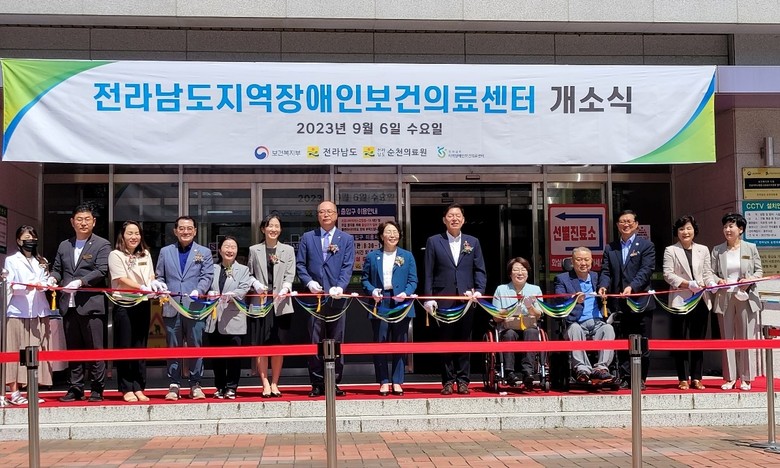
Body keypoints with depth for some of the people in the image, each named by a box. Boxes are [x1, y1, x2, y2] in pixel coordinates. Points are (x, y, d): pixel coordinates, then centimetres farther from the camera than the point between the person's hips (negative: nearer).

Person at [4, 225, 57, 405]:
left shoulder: (42, 262, 21)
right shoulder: (11, 260, 7)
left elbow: (45, 284, 15)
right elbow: (9, 286, -3)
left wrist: (44, 285, -8)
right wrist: (27, 287, -20)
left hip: (39, 311, 4)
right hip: (18, 312, -4)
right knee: (16, 351, -6)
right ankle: (14, 392, -5)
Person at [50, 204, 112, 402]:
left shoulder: (102, 245, 1)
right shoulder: (64, 246, 18)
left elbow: (101, 271, -10)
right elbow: (57, 268, 20)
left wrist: (80, 282, -22)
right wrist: (53, 278, -3)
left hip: (91, 305, -5)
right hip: (69, 305, 5)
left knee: (95, 349, -2)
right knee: (73, 349, 10)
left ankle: (97, 390, 6)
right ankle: (75, 389, 16)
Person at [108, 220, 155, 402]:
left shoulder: (145, 254, 16)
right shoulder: (116, 255, -2)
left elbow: (151, 277, 14)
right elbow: (122, 279, -13)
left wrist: (155, 285, -9)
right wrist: (143, 288, -24)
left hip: (143, 304, 5)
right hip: (124, 305, -5)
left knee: (140, 347, 7)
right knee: (124, 348, -1)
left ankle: (139, 388, 12)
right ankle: (127, 389, 5)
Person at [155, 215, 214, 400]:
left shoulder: (204, 253, 10)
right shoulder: (165, 252, 15)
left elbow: (207, 276, 2)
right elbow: (159, 276, 14)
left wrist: (198, 291, -15)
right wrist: (160, 286, -7)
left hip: (195, 307, -1)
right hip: (171, 307, 1)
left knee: (195, 346, 1)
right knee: (173, 347, 4)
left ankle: (195, 385, 9)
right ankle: (174, 385, 10)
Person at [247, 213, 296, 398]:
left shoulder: (288, 250, 9)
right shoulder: (254, 250, 9)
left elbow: (289, 275, 2)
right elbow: (249, 274, 7)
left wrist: (285, 289, -17)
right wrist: (257, 285, -12)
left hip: (281, 304, 1)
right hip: (260, 304, 0)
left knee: (278, 347, 4)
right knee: (260, 346, -3)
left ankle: (274, 384, 13)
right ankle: (265, 384, 2)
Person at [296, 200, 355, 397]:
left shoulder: (347, 239, 9)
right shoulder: (307, 238, 12)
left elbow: (348, 266, 0)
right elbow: (300, 264, 8)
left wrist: (340, 286, -15)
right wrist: (309, 282, -9)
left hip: (336, 297, 0)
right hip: (314, 296, 0)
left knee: (336, 342, 4)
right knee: (315, 341, 0)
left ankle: (334, 383, 11)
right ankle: (317, 384, 5)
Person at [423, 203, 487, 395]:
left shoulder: (473, 242, 12)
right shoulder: (434, 242, 6)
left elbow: (480, 270, 10)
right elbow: (428, 273, 3)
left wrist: (479, 290, -7)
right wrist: (429, 298, -4)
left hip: (466, 298, 2)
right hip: (443, 299, -2)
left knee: (464, 340, 5)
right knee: (445, 341, 2)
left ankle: (463, 380, 11)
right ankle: (448, 381, 9)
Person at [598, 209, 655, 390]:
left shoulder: (646, 246, 3)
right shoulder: (610, 248, 14)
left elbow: (646, 270, -9)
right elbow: (605, 271, 8)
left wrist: (632, 287, -23)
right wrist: (603, 286, -13)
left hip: (640, 302, -3)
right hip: (619, 305, 3)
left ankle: (640, 379, 11)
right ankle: (626, 378, 11)